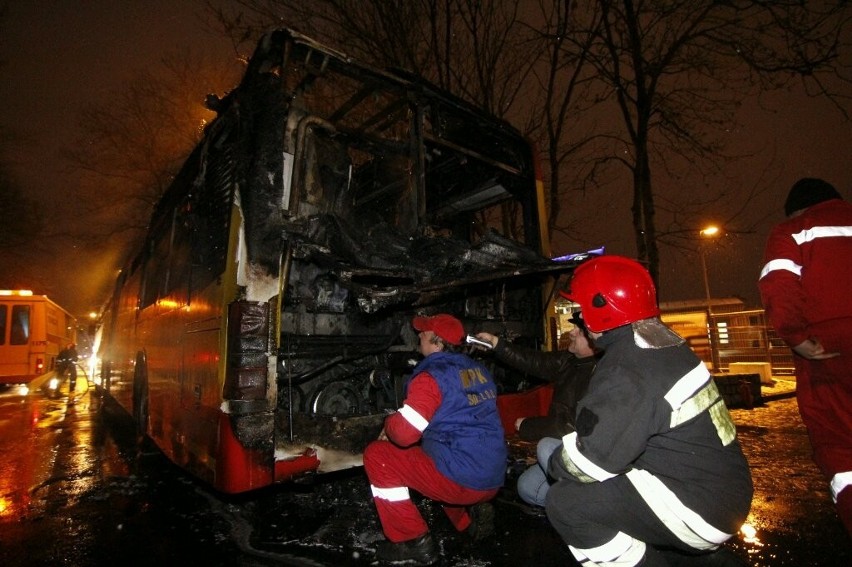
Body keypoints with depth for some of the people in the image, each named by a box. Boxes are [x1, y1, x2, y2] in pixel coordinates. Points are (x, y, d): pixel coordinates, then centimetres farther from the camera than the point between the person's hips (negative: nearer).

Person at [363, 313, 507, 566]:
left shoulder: (432, 376, -14)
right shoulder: (478, 370, 11)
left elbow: (404, 433, -22)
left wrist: (389, 424, 3)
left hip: (460, 479, -8)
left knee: (376, 455, 2)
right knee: (430, 444, 35)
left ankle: (413, 542, 5)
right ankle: (472, 514, 16)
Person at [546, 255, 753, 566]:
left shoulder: (626, 370, -24)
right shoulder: (663, 343, 5)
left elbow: (591, 460, -21)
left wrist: (555, 464, -2)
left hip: (699, 509, -9)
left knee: (564, 502, -15)